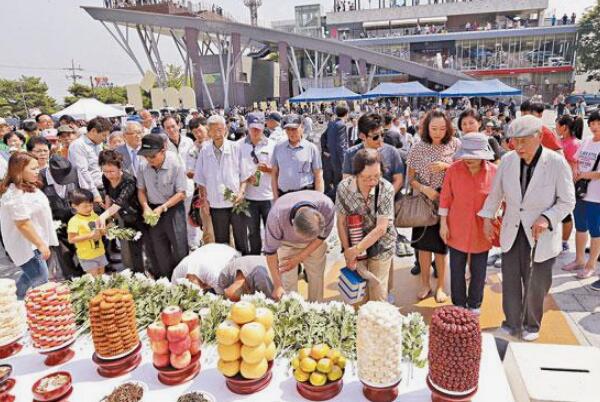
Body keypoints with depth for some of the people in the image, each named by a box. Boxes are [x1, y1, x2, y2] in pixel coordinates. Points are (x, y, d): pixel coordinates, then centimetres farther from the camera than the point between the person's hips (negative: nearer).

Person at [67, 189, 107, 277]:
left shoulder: (95, 216, 3)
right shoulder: (74, 221, -14)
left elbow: (102, 231, 14)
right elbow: (71, 239, -17)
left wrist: (102, 232, -10)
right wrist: (89, 235, -24)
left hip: (100, 253, 6)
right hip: (87, 256, -6)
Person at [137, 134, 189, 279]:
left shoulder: (175, 165, -18)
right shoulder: (143, 166, -8)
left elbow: (181, 193, -14)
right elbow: (141, 190, 5)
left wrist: (162, 207, -20)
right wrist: (146, 207, -11)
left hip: (173, 208, -4)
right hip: (153, 210, 4)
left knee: (180, 249, 0)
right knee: (159, 252, 13)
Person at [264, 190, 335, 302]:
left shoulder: (327, 207, -36)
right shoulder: (276, 216, -40)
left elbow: (321, 237, -15)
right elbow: (271, 252, -25)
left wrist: (298, 258, -14)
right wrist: (277, 286, -22)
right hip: (286, 243, -1)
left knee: (317, 277, 4)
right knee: (288, 282, -7)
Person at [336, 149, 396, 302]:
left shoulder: (386, 189, -22)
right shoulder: (344, 187, -17)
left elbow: (381, 228, -21)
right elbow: (341, 223, -7)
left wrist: (355, 250, -19)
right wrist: (348, 252, -10)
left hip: (380, 245, -1)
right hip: (354, 245, 1)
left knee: (378, 291, 5)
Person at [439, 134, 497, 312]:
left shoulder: (494, 171, -10)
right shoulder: (453, 169, -11)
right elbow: (445, 198, -3)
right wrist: (443, 223, -3)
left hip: (482, 231, 0)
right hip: (457, 229, 0)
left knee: (478, 271, 14)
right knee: (456, 269, 11)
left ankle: (474, 305, 35)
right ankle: (458, 304, 32)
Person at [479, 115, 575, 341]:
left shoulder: (557, 163, -16)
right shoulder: (508, 160, -7)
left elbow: (567, 201, -8)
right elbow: (496, 192, 8)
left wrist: (547, 218, -23)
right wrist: (487, 218, 10)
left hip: (541, 234, -2)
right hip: (512, 231, 3)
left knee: (536, 284, 13)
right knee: (510, 280, 10)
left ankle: (531, 325, 37)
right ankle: (512, 323, 32)